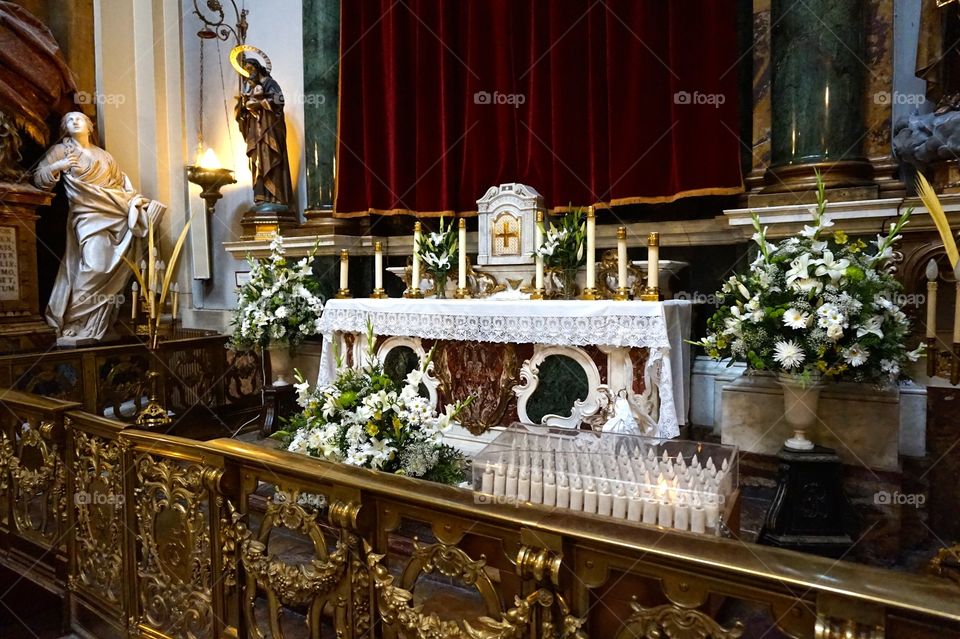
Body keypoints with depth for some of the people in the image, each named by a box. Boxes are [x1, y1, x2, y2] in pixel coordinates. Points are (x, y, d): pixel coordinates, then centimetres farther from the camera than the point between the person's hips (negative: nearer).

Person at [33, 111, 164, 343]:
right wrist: (57, 167, -15)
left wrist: (135, 200, 5)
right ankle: (72, 327, -16)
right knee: (96, 267, -21)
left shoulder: (103, 155, 25)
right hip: (90, 216, -4)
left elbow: (123, 182, 22)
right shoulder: (61, 150, 12)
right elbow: (39, 178, 3)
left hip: (117, 214, 4)